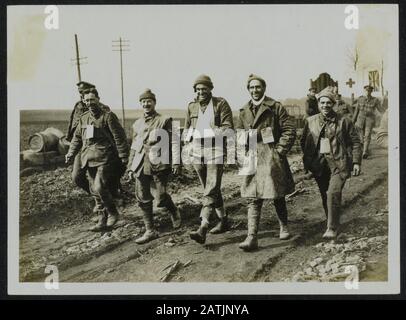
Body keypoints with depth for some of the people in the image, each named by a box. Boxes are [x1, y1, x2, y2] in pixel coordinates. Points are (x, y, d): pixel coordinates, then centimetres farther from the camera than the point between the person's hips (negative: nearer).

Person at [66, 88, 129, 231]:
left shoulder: (108, 116, -5)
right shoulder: (84, 118, 14)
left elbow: (119, 137, -7)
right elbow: (77, 137, 22)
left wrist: (123, 156, -11)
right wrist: (71, 153, 12)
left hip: (104, 159, -7)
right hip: (88, 159, 7)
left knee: (100, 188, -17)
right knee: (94, 191, 9)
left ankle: (113, 213, 6)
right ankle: (102, 220, 19)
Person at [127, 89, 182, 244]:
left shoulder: (164, 120, 0)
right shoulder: (137, 124, 15)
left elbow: (174, 141, -4)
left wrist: (176, 162, -13)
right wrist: (130, 166, 17)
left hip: (159, 164, -5)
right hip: (141, 166, 5)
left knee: (161, 198, -6)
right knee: (143, 199, 3)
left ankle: (174, 211, 28)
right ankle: (150, 231, 13)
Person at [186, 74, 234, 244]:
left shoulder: (221, 104, -3)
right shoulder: (191, 107, 13)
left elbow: (228, 128, -9)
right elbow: (187, 128, 24)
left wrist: (210, 133, -21)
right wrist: (188, 140, 6)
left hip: (215, 153, -6)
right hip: (197, 154, 6)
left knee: (211, 191, -12)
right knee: (211, 190, 15)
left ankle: (202, 229, -20)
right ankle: (223, 220, 29)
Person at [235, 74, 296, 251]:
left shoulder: (275, 107, -2)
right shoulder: (244, 111, 11)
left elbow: (289, 130, -4)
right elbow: (238, 134, 19)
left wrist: (280, 150, -10)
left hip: (272, 158, -3)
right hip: (252, 159, 3)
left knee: (277, 196, 8)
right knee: (253, 199, -3)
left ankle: (284, 227, 31)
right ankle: (252, 238, -5)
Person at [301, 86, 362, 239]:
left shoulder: (344, 121, -1)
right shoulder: (310, 121, 6)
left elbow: (356, 142, 4)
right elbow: (303, 141, 16)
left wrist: (356, 162, -2)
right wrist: (308, 159, 5)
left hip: (338, 164, -4)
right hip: (319, 165, 4)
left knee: (333, 194, -16)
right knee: (325, 196, 11)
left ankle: (332, 228, -8)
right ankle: (331, 223, 28)